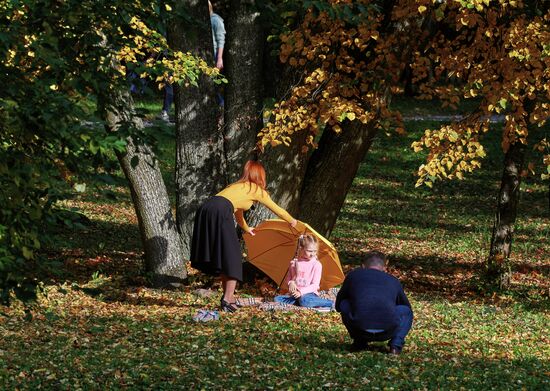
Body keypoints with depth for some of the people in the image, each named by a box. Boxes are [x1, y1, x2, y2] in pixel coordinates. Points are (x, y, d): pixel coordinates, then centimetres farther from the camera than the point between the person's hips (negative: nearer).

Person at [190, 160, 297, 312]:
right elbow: (276, 209, 27)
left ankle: (228, 296, 22)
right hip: (220, 212, -7)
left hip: (204, 209, 7)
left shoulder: (236, 186, 35)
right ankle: (228, 299, -4)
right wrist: (292, 221, 45)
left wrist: (246, 228, 69)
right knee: (231, 257, 2)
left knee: (220, 257, 17)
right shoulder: (257, 190, 16)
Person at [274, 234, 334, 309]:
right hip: (295, 293, 5)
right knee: (277, 299, -21)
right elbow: (288, 278, 18)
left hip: (309, 293, -5)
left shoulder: (316, 265, -4)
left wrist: (301, 291, -21)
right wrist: (291, 283, -8)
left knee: (304, 301, -42)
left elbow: (315, 285, -9)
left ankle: (330, 303, -23)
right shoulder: (294, 263, 8)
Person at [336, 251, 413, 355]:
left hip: (359, 327, 0)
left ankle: (359, 342, 21)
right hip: (387, 330, 0)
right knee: (406, 311, 31)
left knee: (344, 305, 30)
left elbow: (338, 306, 39)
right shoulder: (393, 281, 28)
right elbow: (407, 307, 45)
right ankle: (396, 345, 11)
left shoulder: (353, 275, 25)